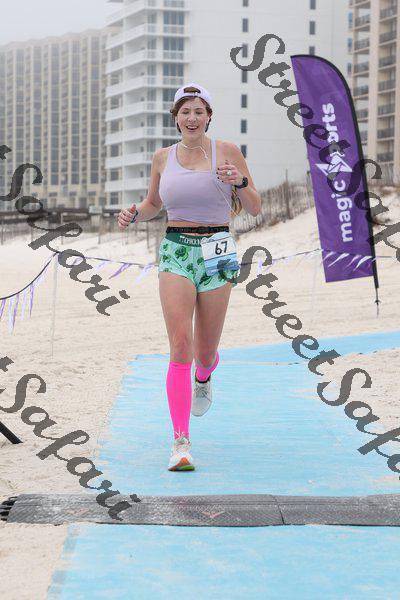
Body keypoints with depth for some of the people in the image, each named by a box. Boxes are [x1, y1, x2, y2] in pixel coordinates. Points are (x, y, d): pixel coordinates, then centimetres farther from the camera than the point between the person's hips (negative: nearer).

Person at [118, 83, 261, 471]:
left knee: (204, 352, 8)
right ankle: (181, 443, -15)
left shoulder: (227, 152, 1)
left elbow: (255, 209, 2)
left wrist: (239, 181, -17)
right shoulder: (163, 157, 8)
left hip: (217, 253, 0)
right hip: (175, 252, 1)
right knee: (180, 346, -15)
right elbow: (153, 204, 23)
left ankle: (203, 379, 49)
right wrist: (134, 214, 1)